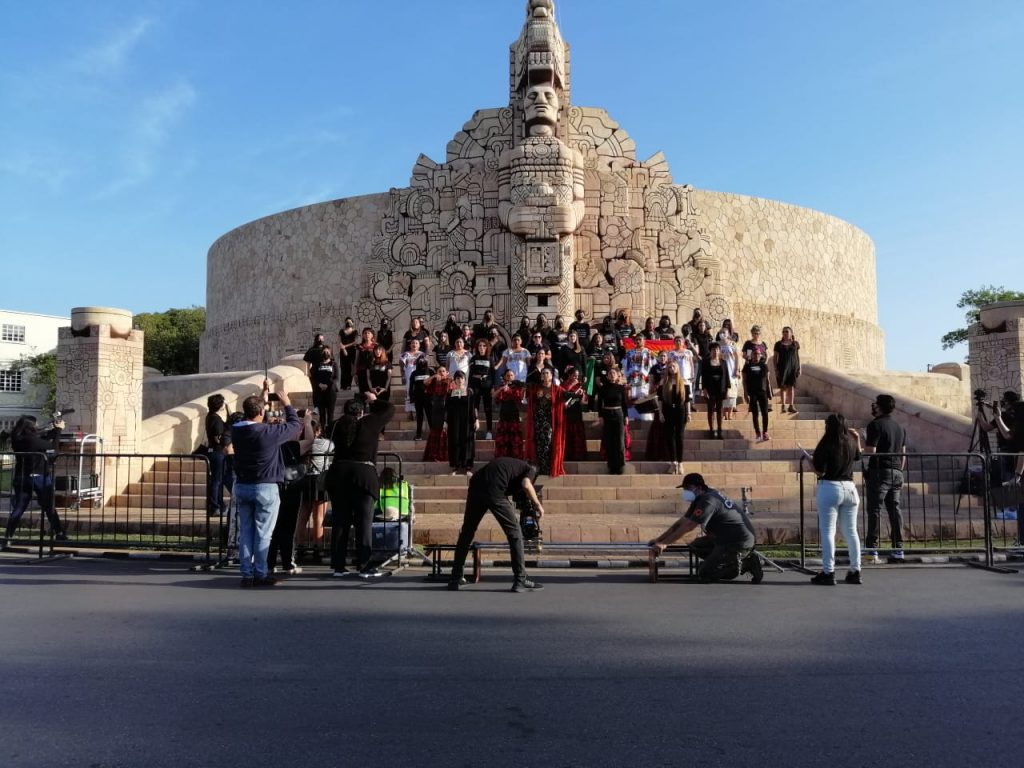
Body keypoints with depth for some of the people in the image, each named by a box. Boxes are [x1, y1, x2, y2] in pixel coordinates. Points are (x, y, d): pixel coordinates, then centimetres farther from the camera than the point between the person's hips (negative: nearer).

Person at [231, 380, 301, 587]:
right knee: (263, 533, 2)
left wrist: (263, 396, 28)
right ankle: (260, 574, 6)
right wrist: (285, 400, 9)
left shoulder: (236, 430, 0)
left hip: (242, 486, 6)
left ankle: (247, 574, 12)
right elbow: (294, 424, -3)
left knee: (245, 532, 10)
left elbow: (253, 421, 21)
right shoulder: (268, 432, -17)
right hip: (265, 488, -5)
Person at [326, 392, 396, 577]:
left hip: (338, 473, 4)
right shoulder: (369, 423, -1)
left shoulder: (340, 425, 9)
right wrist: (374, 400, 26)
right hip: (363, 473, -4)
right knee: (364, 522, -1)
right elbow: (390, 409, 9)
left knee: (340, 522, 9)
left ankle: (338, 566, 12)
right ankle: (365, 567, -1)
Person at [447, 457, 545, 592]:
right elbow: (526, 485, -5)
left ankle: (455, 579, 24)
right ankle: (520, 580, 9)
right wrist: (538, 504, 6)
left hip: (476, 486, 6)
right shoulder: (531, 469, 17)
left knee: (466, 533, 19)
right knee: (514, 533, 8)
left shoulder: (511, 464, 37)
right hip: (495, 492, -6)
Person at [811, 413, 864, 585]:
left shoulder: (826, 444, -12)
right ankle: (855, 571, 15)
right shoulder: (851, 441, 7)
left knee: (828, 532, -3)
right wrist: (857, 439, 30)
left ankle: (828, 572, -5)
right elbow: (857, 456, 29)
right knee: (851, 532, 12)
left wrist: (811, 459, 1)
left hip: (830, 488, -6)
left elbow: (819, 470, -15)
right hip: (849, 487, 6)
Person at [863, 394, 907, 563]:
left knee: (875, 509, -5)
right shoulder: (899, 427, 16)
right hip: (897, 472, 7)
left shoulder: (875, 425, -9)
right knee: (894, 508, 8)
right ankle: (898, 549, 8)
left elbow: (870, 451, -15)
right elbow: (903, 453, 17)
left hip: (880, 471, -7)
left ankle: (872, 549, -6)